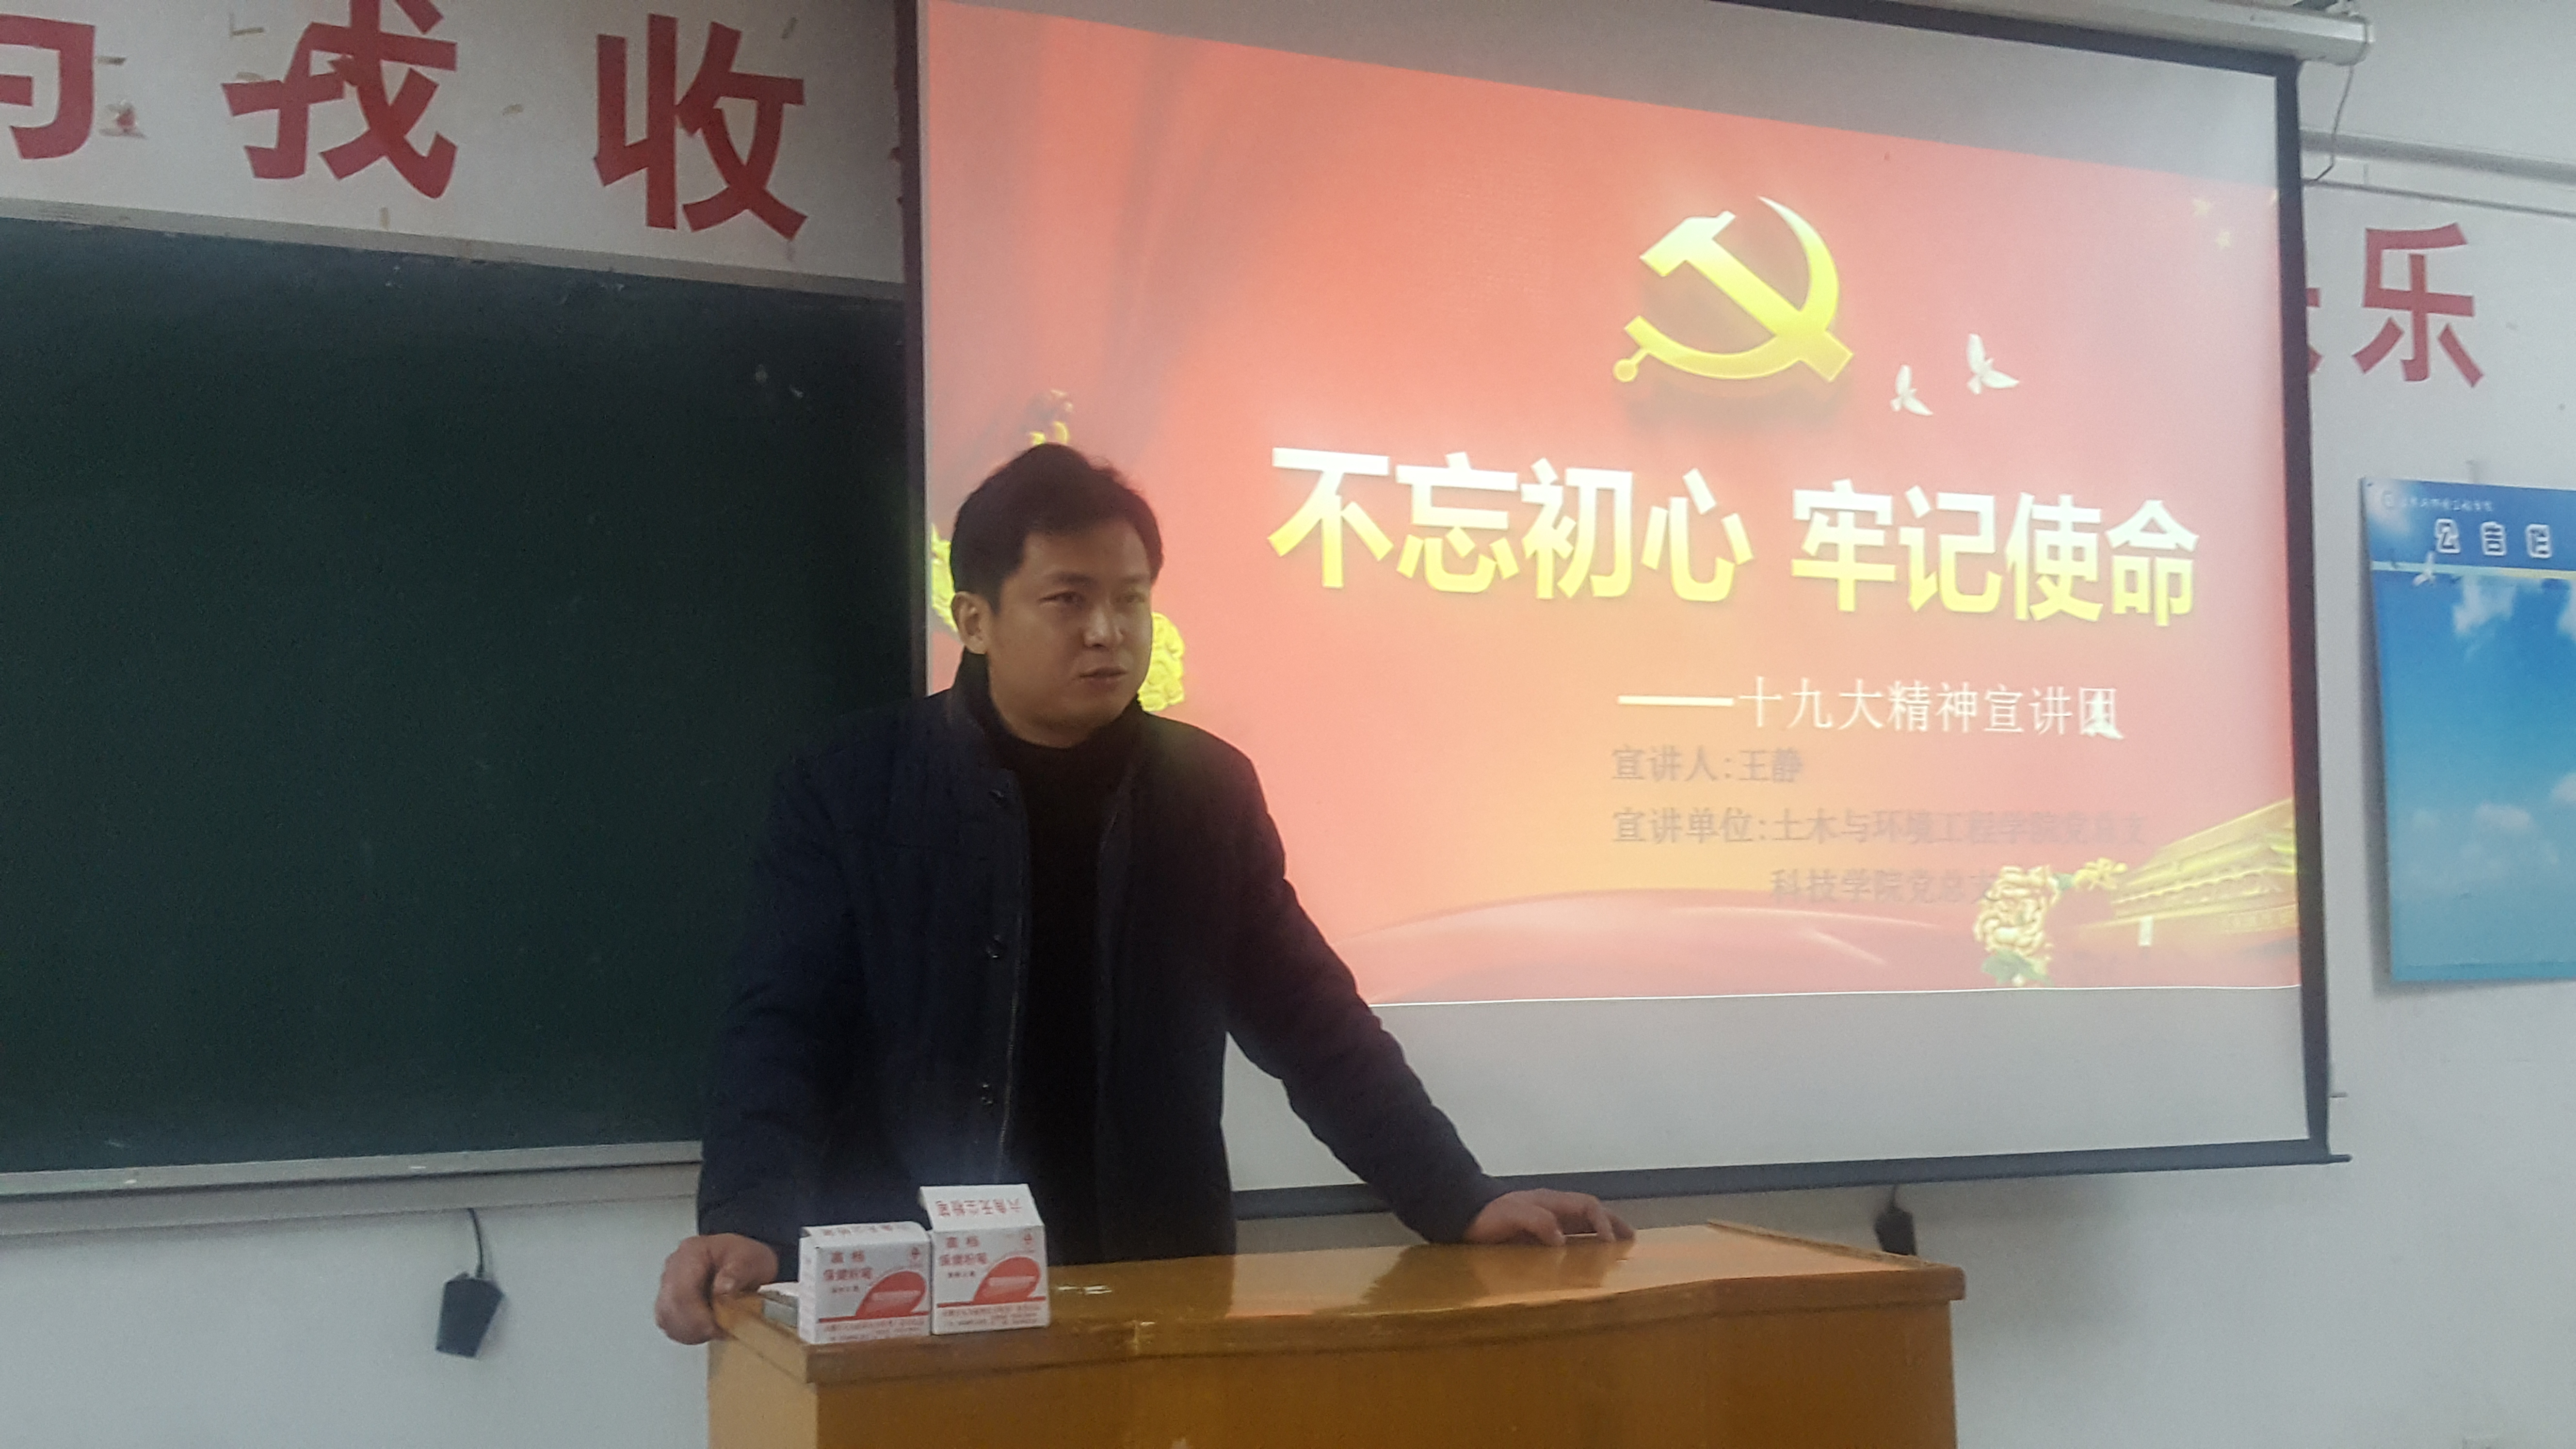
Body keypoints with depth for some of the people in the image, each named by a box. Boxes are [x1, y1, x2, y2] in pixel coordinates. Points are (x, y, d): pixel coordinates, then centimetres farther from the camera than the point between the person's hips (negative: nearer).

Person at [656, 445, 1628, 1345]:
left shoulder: (1208, 791, 4)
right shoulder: (848, 793, -3)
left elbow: (1313, 1024, 7)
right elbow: (784, 1033, -7)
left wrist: (1461, 1204, -1)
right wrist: (746, 1224, -25)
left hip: (1161, 1298, 2)